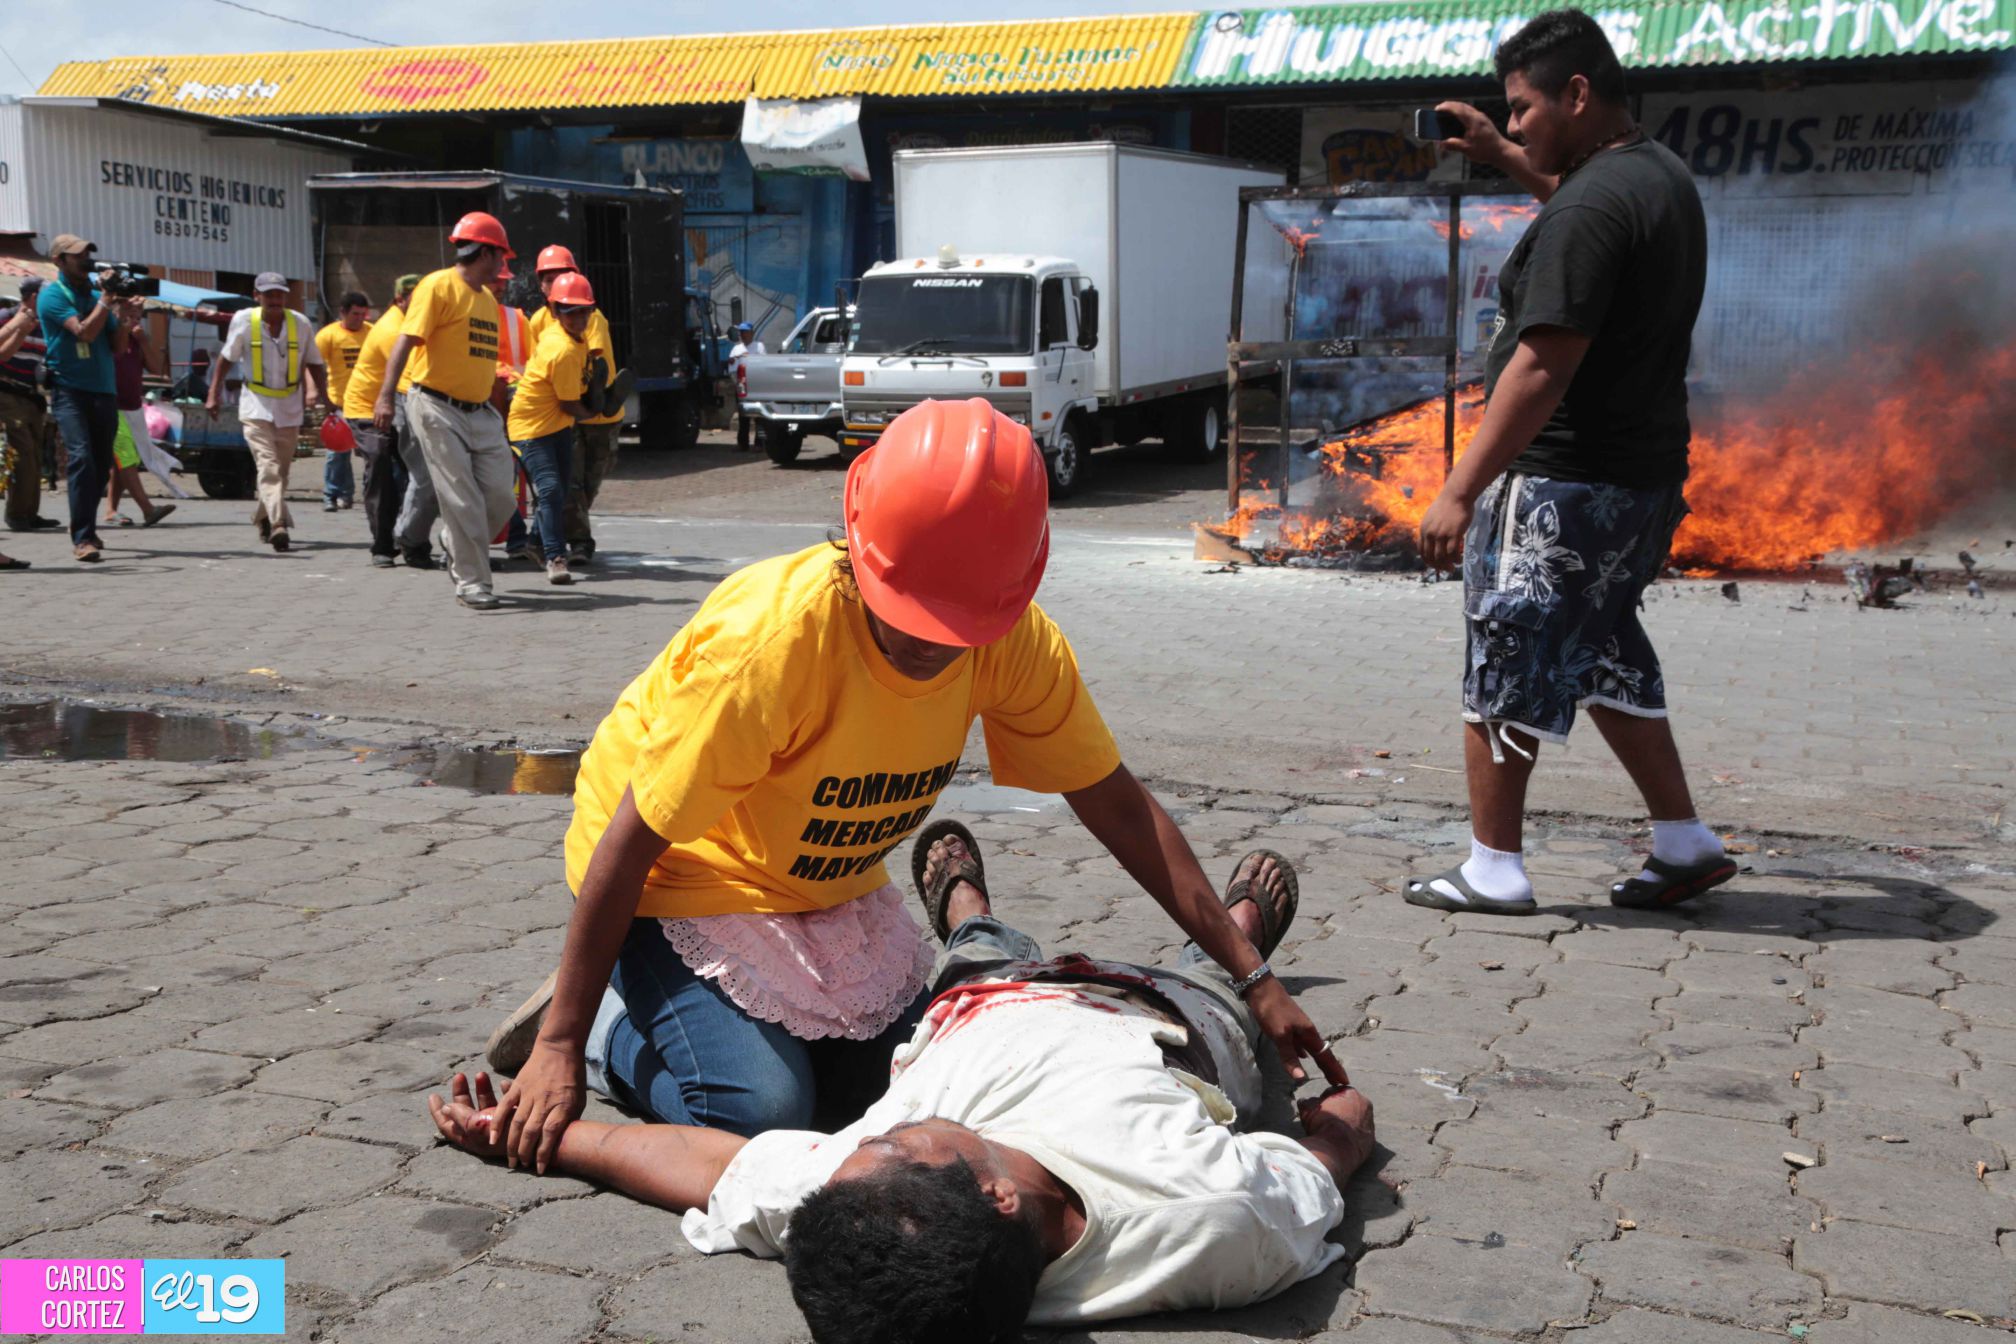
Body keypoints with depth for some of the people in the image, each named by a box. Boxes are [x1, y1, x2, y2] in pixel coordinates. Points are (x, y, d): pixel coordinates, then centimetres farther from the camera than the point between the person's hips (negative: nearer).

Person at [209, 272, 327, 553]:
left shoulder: (301, 323, -2)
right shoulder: (244, 321, -5)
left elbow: (313, 363, 10)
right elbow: (227, 358, 6)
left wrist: (323, 395, 5)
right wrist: (214, 393, 2)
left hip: (290, 407, 3)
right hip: (256, 406, -2)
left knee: (282, 469, 9)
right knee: (268, 466, -17)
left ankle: (263, 518, 31)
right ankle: (279, 525, -27)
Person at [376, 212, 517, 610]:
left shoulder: (487, 297, 17)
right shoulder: (440, 286, -8)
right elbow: (406, 340, -15)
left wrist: (495, 406, 22)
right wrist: (386, 395, -25)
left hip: (481, 413, 7)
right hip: (439, 410, -7)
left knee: (500, 495, 1)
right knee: (462, 500, -5)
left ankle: (461, 556, 24)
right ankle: (471, 582, 4)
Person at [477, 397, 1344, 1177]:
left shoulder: (1017, 644, -19)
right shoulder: (773, 635, -36)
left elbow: (1117, 804, -9)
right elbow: (630, 841, -28)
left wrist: (1253, 977, -10)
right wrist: (563, 1045, -22)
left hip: (828, 885, 6)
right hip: (681, 872, -6)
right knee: (766, 1111, -19)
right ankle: (608, 1025, 7)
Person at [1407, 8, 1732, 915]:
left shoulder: (1587, 211, -20)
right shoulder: (1663, 175, 11)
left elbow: (1543, 369, -25)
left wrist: (1460, 490, -24)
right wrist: (1505, 157, 28)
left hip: (1561, 482, -10)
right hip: (1646, 474, 10)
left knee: (1504, 666, 2)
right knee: (1605, 658, 21)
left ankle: (1494, 870, 10)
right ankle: (1686, 845, 24)